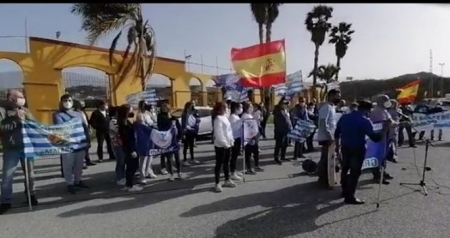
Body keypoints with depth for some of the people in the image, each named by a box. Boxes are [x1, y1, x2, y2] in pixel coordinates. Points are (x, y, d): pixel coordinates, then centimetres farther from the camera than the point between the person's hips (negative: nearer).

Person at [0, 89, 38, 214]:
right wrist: (16, 120, -19)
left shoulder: (24, 110, 10)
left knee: (30, 173, 13)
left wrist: (27, 117, -9)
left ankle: (31, 194, 28)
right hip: (11, 149, -4)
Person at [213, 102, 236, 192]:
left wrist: (231, 141, 9)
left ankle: (227, 180, 30)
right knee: (219, 164, 0)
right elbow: (218, 133, -21)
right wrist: (225, 144, -20)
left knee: (226, 163, 17)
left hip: (228, 144, 8)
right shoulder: (218, 119, -15)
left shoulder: (225, 117, 12)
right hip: (220, 145, -8)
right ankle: (217, 183, 9)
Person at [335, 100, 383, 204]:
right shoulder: (365, 121, -14)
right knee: (355, 172, -1)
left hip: (345, 146, 7)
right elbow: (374, 137, -20)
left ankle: (345, 191, 33)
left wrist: (337, 145, 22)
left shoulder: (344, 117, 6)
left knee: (345, 168, 19)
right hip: (358, 148, -7)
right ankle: (350, 196, 1)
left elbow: (337, 133, 12)